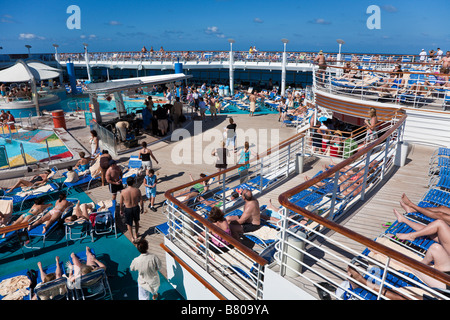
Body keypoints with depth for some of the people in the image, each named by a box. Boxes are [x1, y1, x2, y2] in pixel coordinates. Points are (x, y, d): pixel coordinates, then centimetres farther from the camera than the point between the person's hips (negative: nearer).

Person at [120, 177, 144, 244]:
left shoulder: (123, 192, -18)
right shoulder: (137, 190, -18)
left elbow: (121, 203, -6)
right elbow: (141, 200, -7)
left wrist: (121, 210, 11)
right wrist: (142, 208, 10)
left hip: (127, 209, -1)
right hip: (136, 208, 1)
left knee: (129, 224, 17)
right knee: (136, 221, 25)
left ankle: (132, 238, 17)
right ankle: (136, 234, 42)